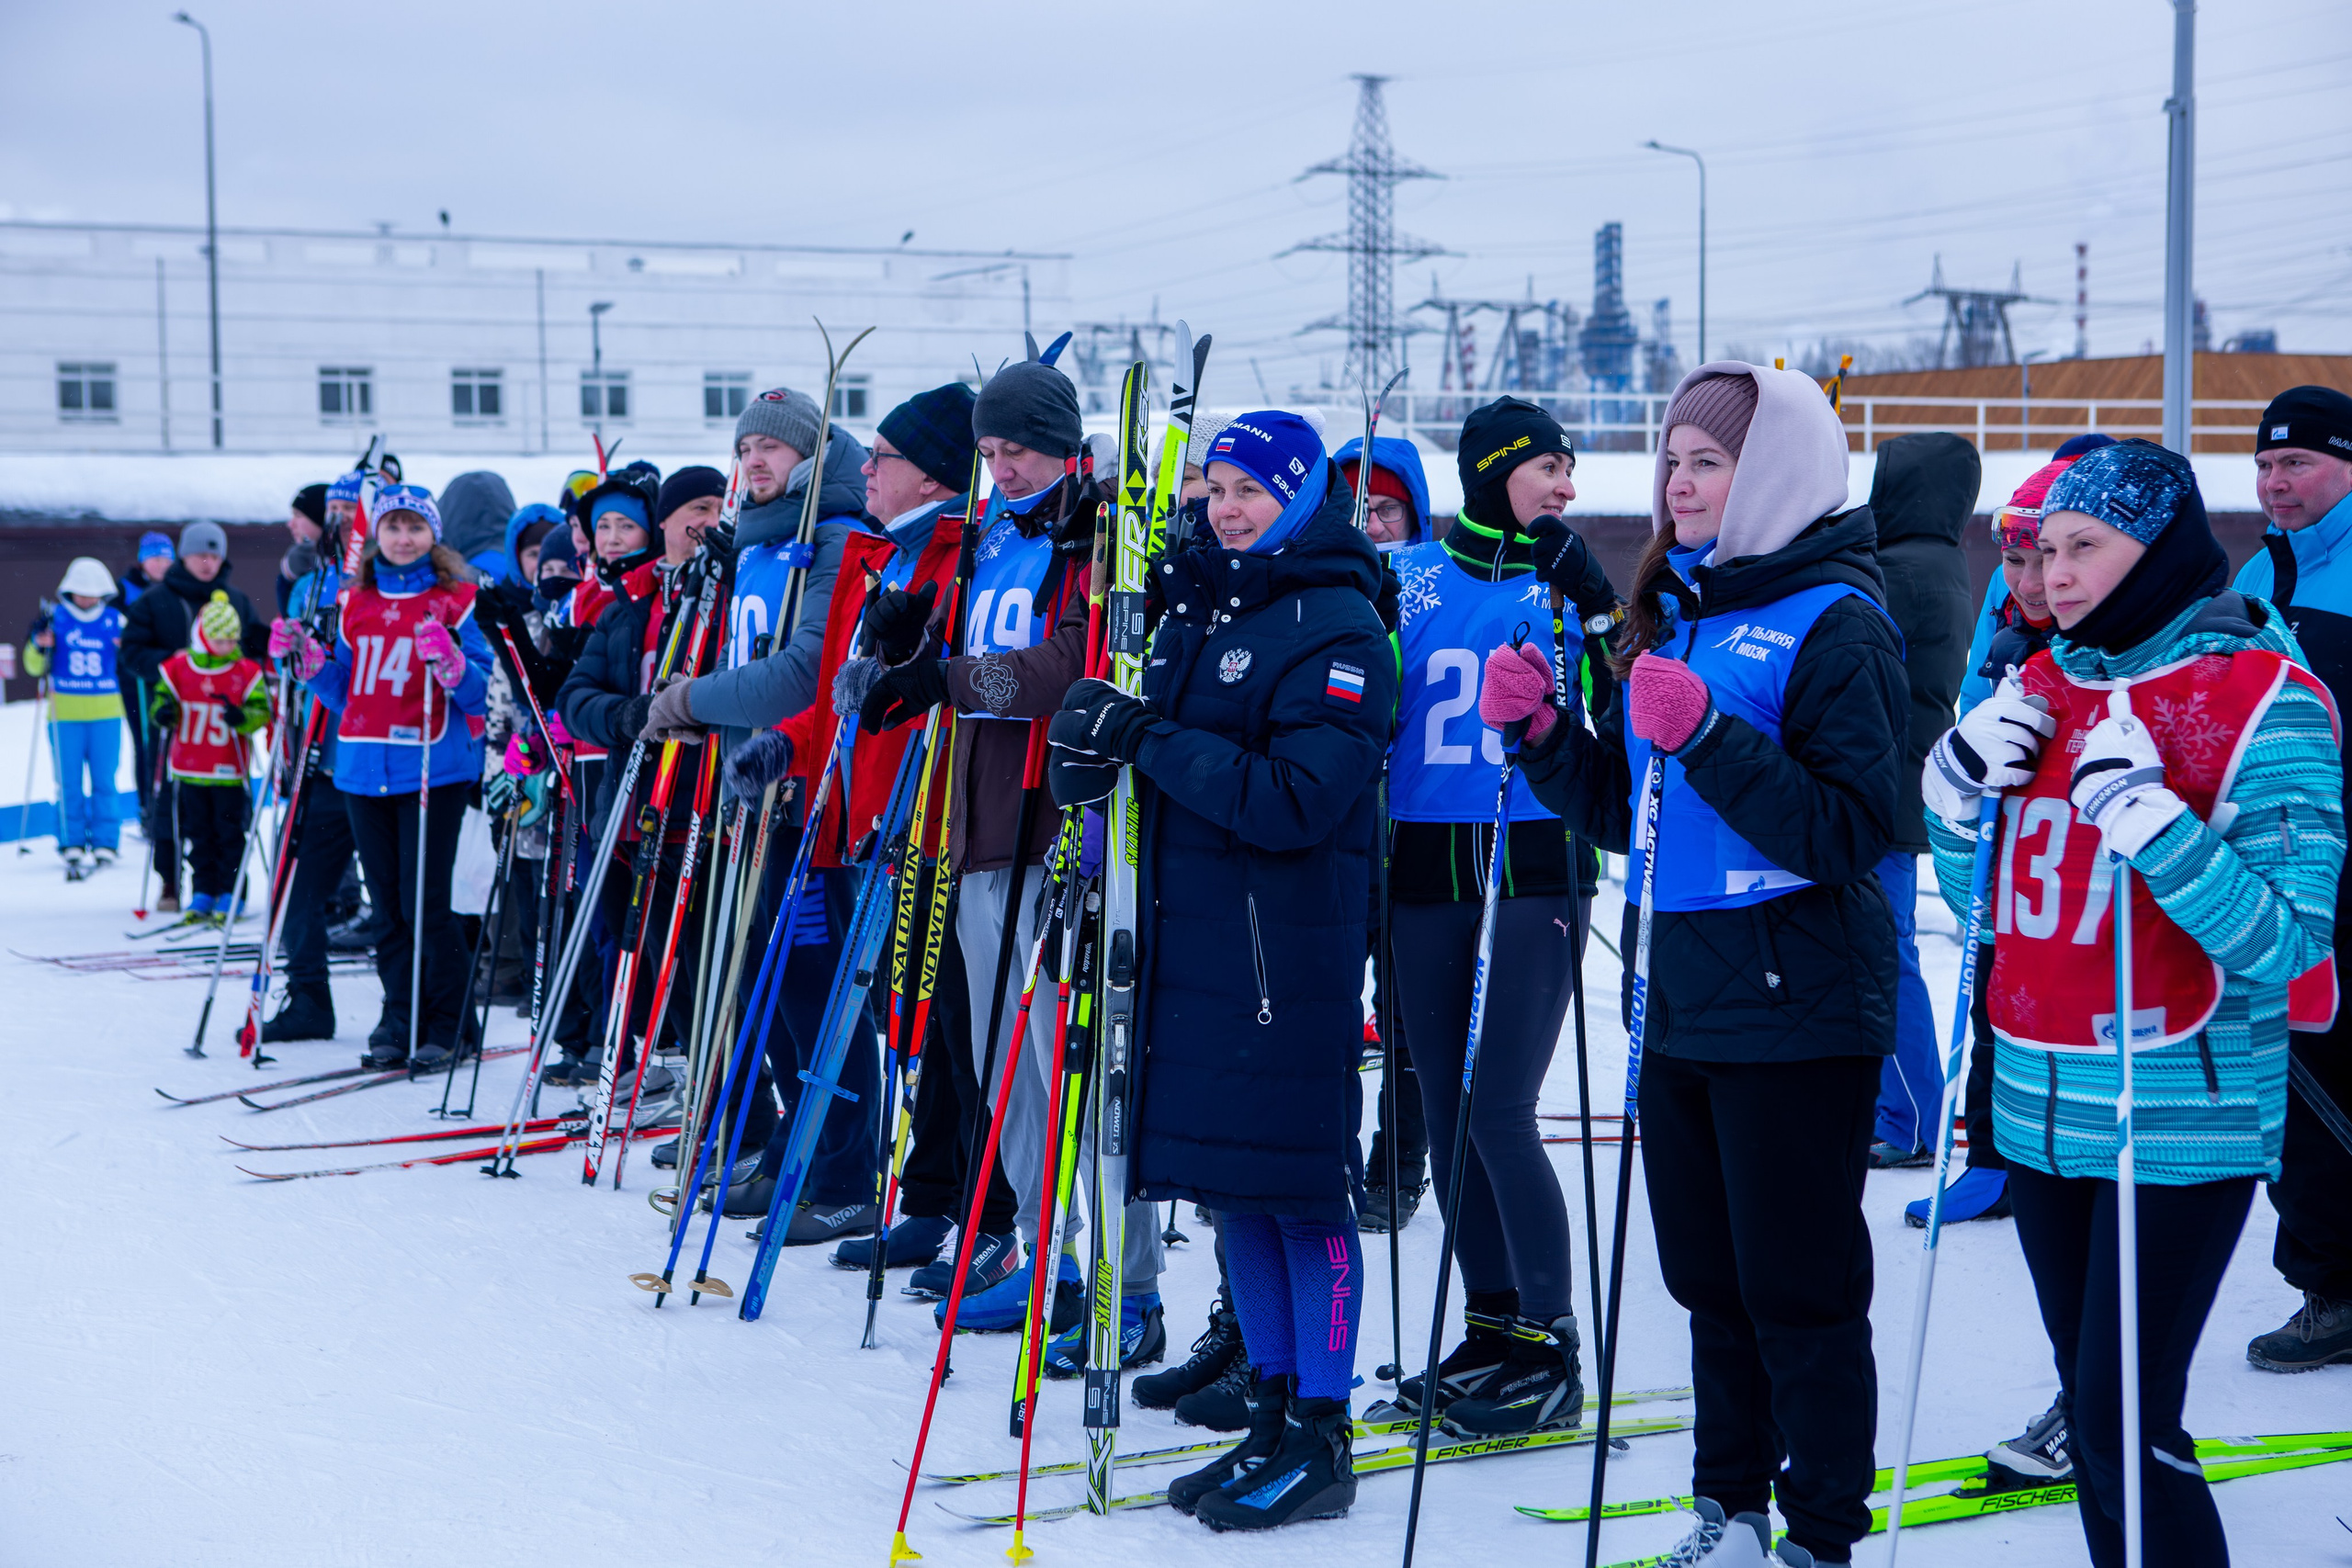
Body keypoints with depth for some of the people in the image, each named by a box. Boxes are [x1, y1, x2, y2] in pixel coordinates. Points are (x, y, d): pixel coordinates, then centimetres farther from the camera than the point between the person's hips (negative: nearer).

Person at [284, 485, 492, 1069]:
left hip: (433, 771, -5)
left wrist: (448, 660, -23)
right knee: (387, 905, 9)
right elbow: (344, 694, 18)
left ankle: (444, 1025, 4)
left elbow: (481, 693, -6)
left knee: (425, 904, -7)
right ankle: (398, 1017, 18)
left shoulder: (454, 600, -1)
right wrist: (304, 658, 4)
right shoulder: (355, 602, 13)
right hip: (364, 770, 5)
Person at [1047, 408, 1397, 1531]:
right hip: (1188, 926, 8)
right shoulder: (1199, 603, 14)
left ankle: (1322, 1438, 7)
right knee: (1230, 1178, 12)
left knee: (1299, 1182, -2)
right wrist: (1097, 741, -4)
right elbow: (1159, 746, 19)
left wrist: (1156, 742, -20)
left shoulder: (1336, 626, -10)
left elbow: (1297, 802, -20)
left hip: (1288, 941, -8)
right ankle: (1271, 1414, 22)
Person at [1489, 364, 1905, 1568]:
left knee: (1799, 1289, 0)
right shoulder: (1677, 612, 13)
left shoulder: (1835, 622, -10)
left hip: (1795, 1012, -8)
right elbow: (1623, 813, 17)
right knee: (1708, 1280, 15)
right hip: (1682, 1003, 8)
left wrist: (1707, 735, -26)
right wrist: (1541, 733, 2)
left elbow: (1846, 832, -20)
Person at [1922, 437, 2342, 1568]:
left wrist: (2147, 816, -26)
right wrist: (1958, 784, -2)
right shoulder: (2041, 687, 9)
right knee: (2088, 1400, 14)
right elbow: (1987, 909, 15)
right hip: (2041, 1108, 6)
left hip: (2180, 1121, -6)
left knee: (2125, 1419, -8)